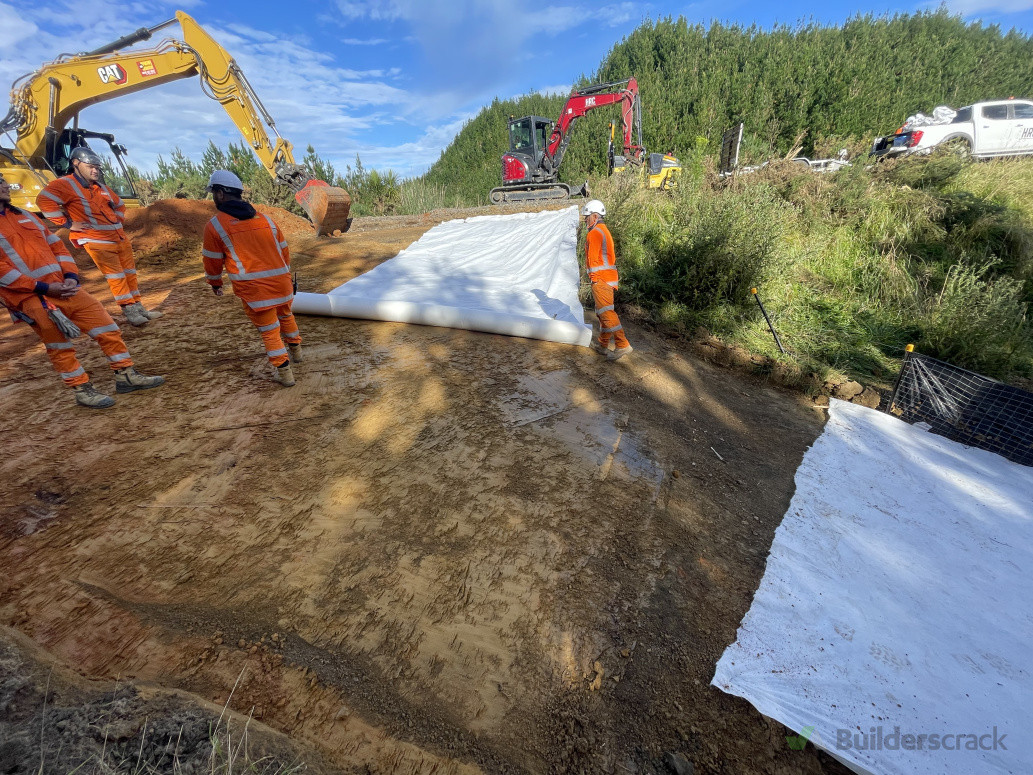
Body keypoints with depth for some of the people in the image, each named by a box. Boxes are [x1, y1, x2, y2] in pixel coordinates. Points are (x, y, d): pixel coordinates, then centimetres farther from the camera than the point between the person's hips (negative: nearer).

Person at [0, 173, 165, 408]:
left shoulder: (24, 216, 20)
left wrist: (70, 276, 1)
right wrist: (44, 287, -17)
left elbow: (56, 246, 19)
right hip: (29, 296, -6)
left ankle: (126, 375, 7)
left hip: (62, 287, 6)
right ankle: (82, 390, 8)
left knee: (105, 324, 0)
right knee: (59, 345, -2)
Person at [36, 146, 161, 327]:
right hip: (97, 241, -7)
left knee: (130, 273, 7)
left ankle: (138, 307, 13)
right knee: (116, 277, -8)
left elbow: (119, 205, 33)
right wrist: (68, 223, -16)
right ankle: (129, 311, -5)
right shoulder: (66, 184, -6)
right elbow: (44, 200, -17)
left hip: (120, 237, 7)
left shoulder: (101, 187, 17)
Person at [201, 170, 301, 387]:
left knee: (269, 329, 4)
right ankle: (295, 350, 46)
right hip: (280, 280, 4)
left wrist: (215, 283, 26)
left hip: (252, 288, -4)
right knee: (285, 315, 27)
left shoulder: (215, 225, -1)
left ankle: (284, 372, 9)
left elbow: (213, 261, 8)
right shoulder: (265, 219, 11)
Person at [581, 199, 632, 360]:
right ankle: (603, 344, 24)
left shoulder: (594, 233, -9)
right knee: (603, 311, 15)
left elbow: (593, 258, -16)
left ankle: (622, 345, -17)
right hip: (610, 277, 11)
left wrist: (594, 278, -14)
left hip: (600, 278, -11)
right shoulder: (605, 231, 24)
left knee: (606, 311, -14)